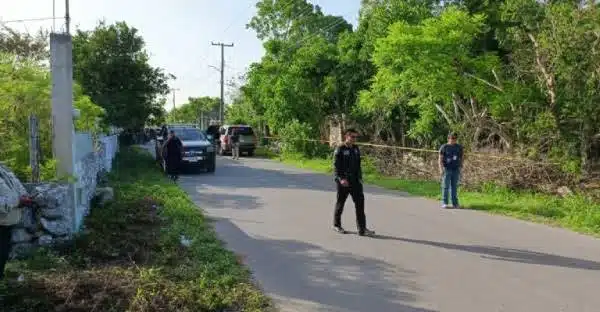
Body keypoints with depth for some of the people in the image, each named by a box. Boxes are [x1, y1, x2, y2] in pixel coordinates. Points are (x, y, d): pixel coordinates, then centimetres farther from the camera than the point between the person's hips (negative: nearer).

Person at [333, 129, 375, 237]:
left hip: (355, 181, 5)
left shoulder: (356, 149, 9)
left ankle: (362, 229, -1)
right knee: (340, 203, 8)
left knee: (360, 202, -3)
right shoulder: (340, 150, -9)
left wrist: (360, 177, 11)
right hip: (343, 182, -5)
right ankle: (336, 225, 27)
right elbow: (336, 166, -13)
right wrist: (341, 179, -23)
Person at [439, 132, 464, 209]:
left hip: (456, 170, 3)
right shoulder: (444, 147, -1)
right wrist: (441, 169, -12)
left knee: (455, 187, 6)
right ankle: (444, 203, 0)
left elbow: (461, 158, 17)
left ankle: (455, 203, 11)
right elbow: (440, 159, -3)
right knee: (446, 186, -4)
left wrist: (461, 167, 12)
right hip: (447, 169, -3)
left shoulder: (459, 147, 10)